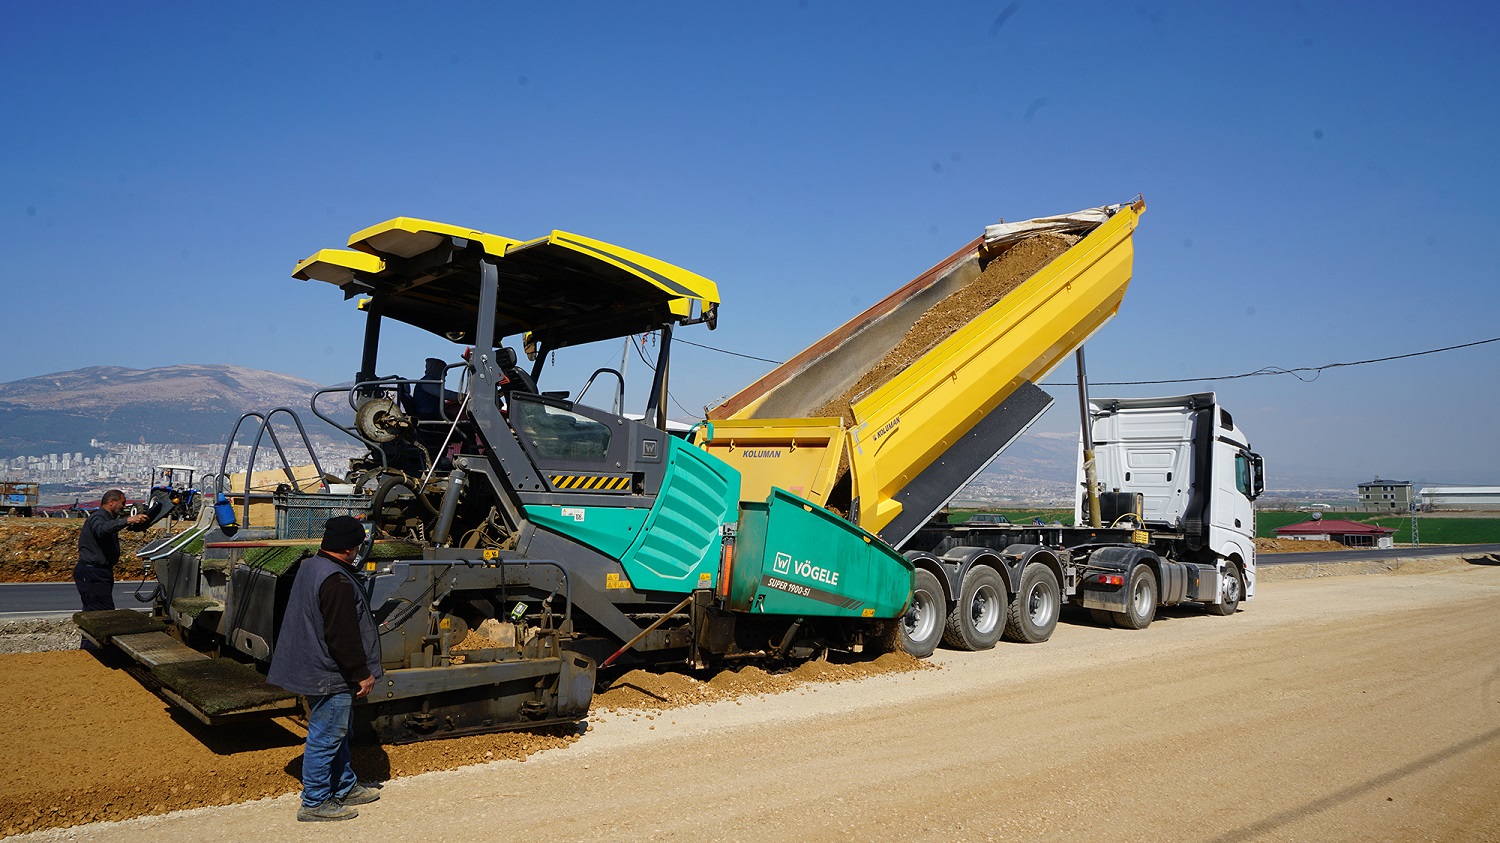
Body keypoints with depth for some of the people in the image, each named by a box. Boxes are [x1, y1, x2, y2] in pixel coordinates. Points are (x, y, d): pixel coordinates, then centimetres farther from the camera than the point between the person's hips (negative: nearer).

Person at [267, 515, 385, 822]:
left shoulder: (310, 566, 6)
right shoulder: (338, 583, -26)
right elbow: (343, 637, -25)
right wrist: (362, 674, -17)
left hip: (312, 667, 11)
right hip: (330, 674, -11)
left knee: (339, 731, 22)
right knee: (326, 737, 1)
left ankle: (346, 787, 35)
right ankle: (315, 803, 12)